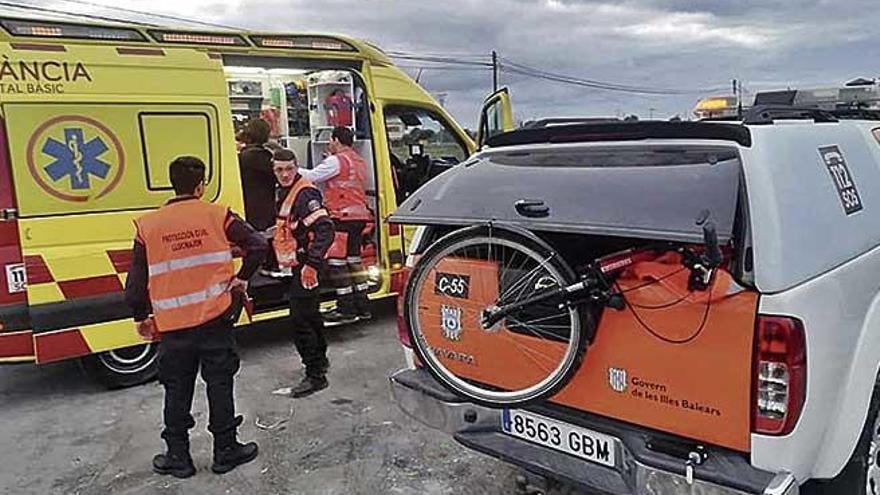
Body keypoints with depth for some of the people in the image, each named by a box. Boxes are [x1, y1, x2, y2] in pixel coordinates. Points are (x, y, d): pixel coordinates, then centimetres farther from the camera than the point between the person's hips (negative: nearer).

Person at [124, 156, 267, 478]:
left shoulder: (148, 226, 1)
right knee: (219, 384, 10)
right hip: (215, 319, -1)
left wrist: (141, 317, 15)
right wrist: (242, 278, 4)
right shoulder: (217, 215, -3)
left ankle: (178, 457, 24)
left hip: (172, 325, 1)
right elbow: (257, 245, -9)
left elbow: (136, 280, 3)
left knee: (177, 391, 14)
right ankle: (225, 451, 20)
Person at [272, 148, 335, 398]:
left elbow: (325, 230, -29)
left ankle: (315, 375, 0)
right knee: (310, 314, 22)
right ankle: (320, 359, 39)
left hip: (305, 265, -10)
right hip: (298, 264, 10)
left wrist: (312, 264, -33)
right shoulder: (285, 192, 13)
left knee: (300, 319, -9)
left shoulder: (305, 194, -19)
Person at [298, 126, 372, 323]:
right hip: (360, 215, 9)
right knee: (353, 259, 14)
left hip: (342, 217, -9)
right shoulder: (360, 161, 18)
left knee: (336, 262, -4)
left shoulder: (336, 161, -9)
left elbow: (311, 177, -11)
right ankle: (362, 306, 18)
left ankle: (346, 309, -2)